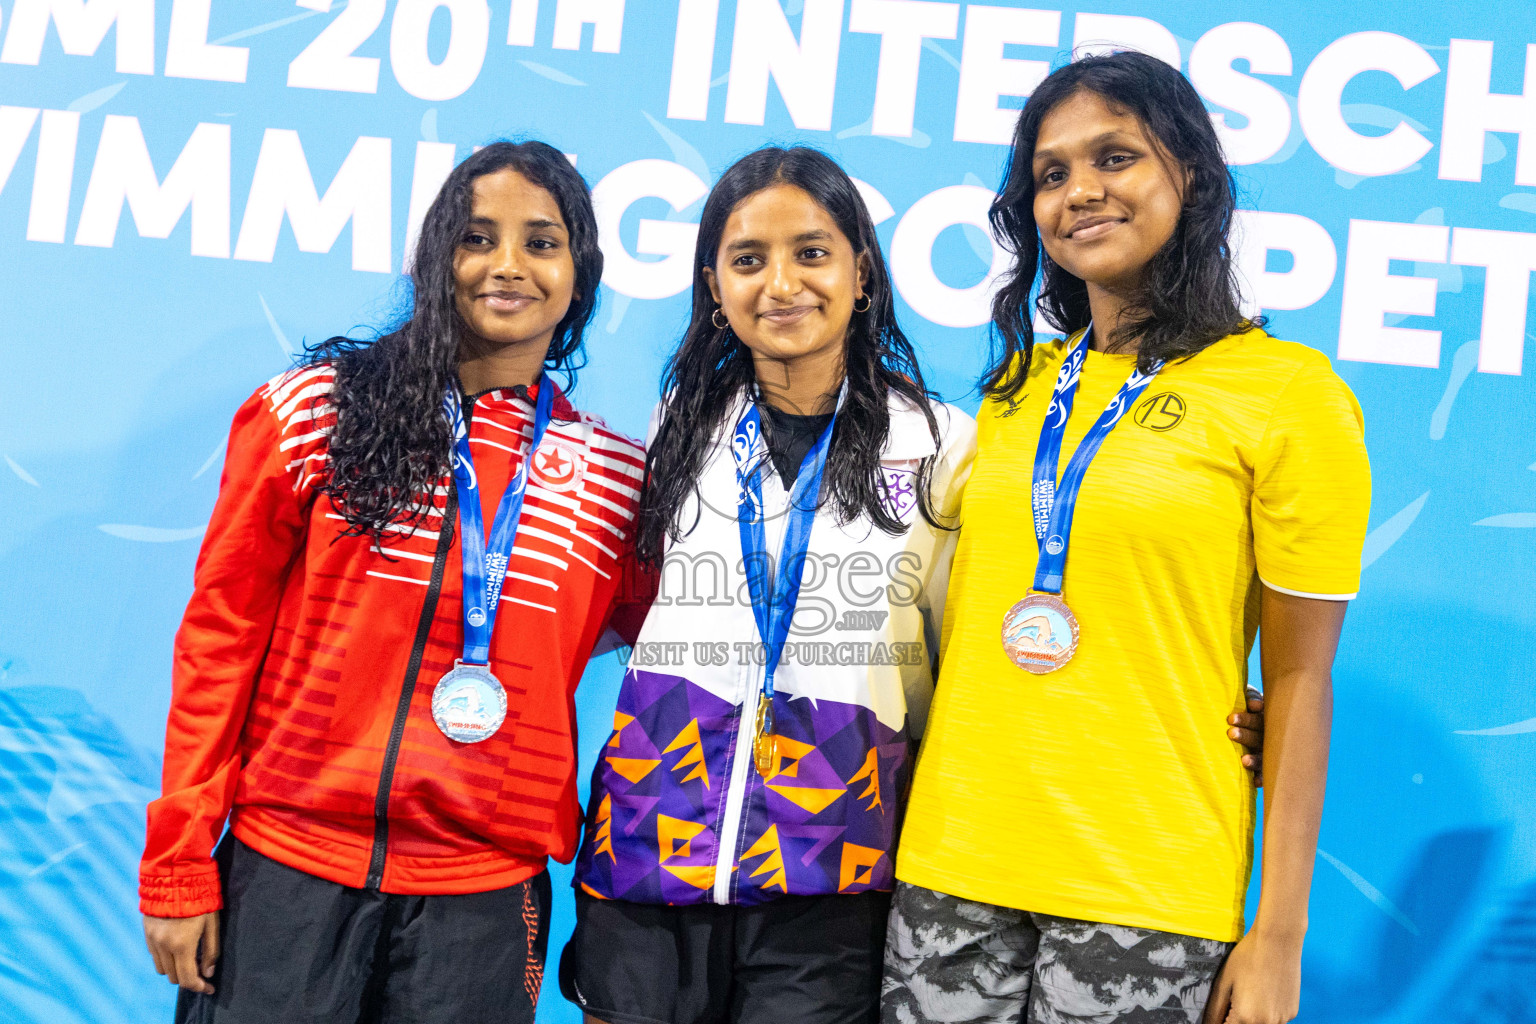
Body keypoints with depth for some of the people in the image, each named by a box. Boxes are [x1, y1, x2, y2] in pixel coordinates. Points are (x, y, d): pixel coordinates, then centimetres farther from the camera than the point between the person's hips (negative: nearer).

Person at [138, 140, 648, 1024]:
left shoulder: (618, 476, 2)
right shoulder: (314, 413, -1)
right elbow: (219, 637, 0)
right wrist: (178, 866, -2)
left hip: (482, 892, 1)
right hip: (286, 865, -1)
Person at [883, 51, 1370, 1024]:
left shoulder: (1288, 390, -4)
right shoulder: (1017, 387, 10)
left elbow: (1299, 678, -6)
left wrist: (1281, 931, -8)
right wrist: (912, 822, 10)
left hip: (1148, 893, -4)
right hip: (955, 868, 4)